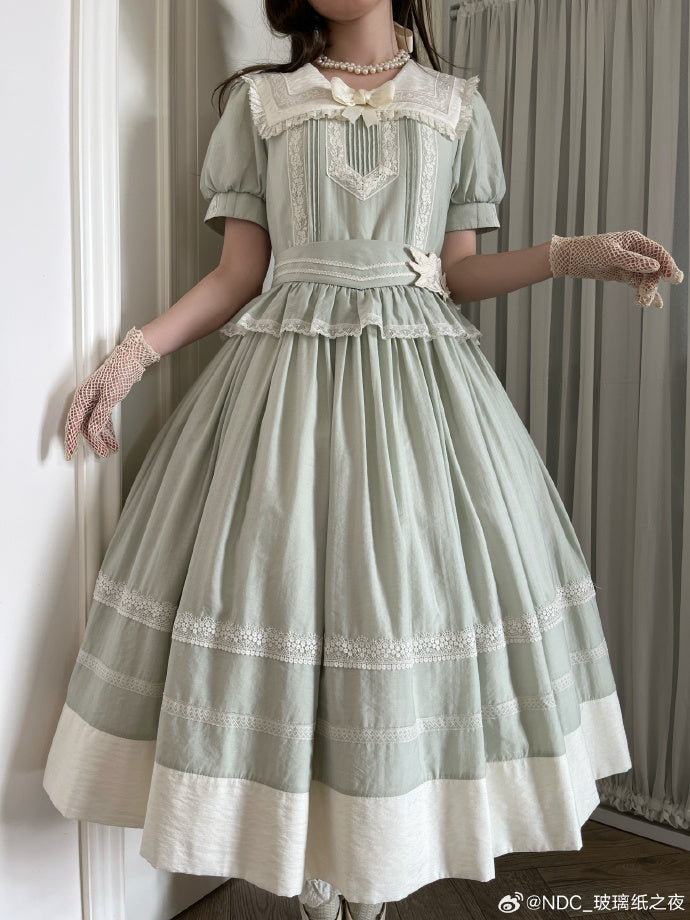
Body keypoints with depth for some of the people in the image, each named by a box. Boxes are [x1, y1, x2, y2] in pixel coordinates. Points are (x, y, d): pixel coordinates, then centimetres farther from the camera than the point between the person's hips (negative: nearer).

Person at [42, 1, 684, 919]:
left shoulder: (456, 104, 16)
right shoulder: (259, 99, 14)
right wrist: (131, 355, -3)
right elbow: (238, 272, 7)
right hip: (287, 367, 0)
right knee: (282, 581, -5)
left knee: (408, 587, -2)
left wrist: (575, 253, -4)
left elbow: (458, 270, 11)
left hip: (418, 373, 1)